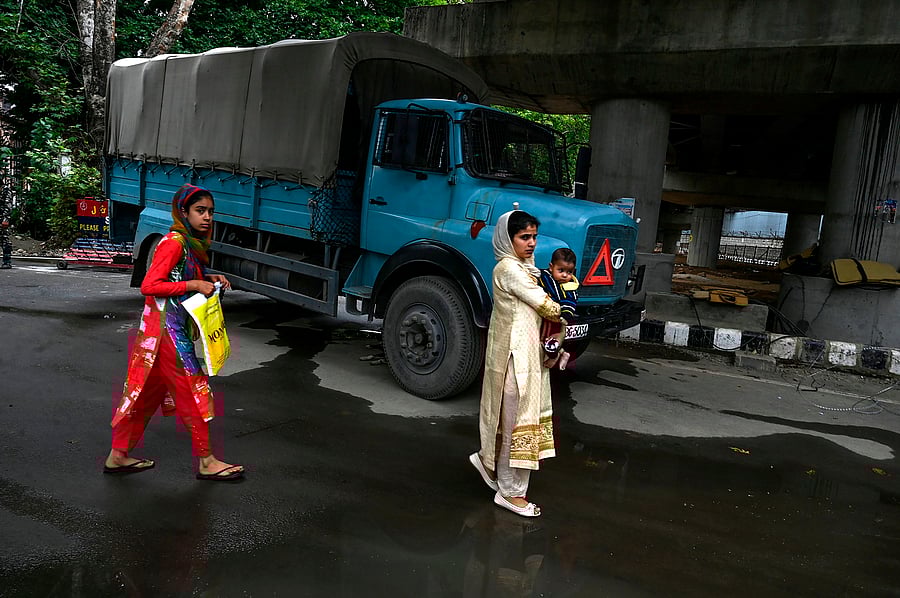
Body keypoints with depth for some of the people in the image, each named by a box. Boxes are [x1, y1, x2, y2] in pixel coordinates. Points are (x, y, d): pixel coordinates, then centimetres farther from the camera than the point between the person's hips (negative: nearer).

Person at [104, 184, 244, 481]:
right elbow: (149, 286, -21)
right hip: (167, 327, -10)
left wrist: (208, 279, 7)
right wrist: (194, 284, -20)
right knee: (195, 392, -2)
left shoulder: (191, 244, 12)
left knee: (147, 392, 16)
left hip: (175, 328, 10)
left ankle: (118, 455, 27)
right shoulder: (174, 243, -16)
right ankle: (206, 462, 9)